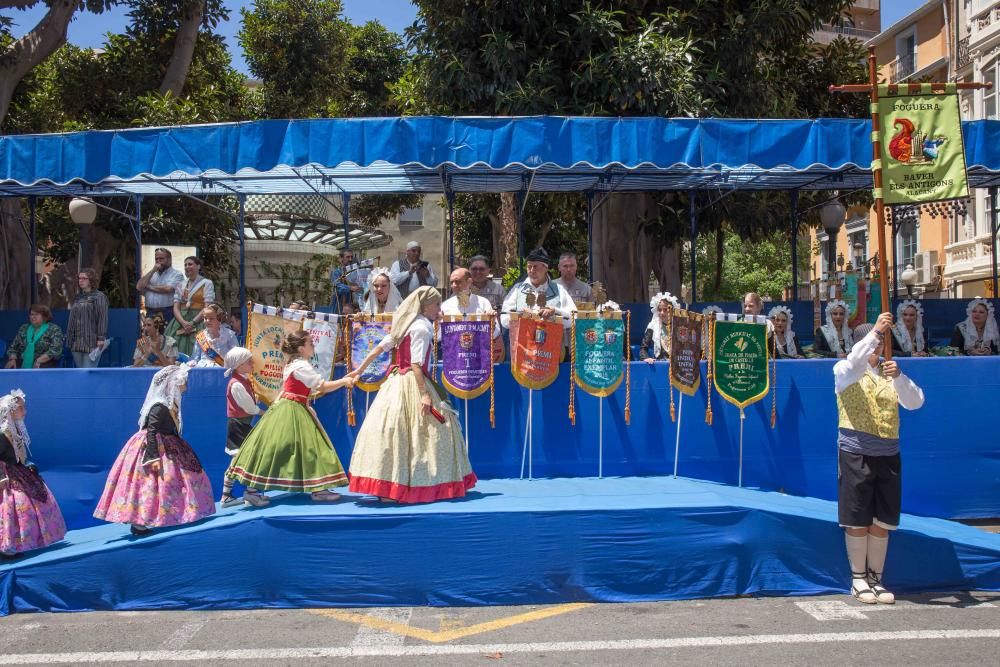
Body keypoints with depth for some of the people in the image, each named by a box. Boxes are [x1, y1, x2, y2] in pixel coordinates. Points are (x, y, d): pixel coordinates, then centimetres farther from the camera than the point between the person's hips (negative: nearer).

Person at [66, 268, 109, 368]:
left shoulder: (99, 297, -3)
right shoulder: (77, 297, 18)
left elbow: (102, 318, -10)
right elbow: (72, 319, 20)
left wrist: (101, 338, -17)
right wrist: (69, 338, 16)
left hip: (91, 342, -7)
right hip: (77, 343, 7)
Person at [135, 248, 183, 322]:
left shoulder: (177, 274, 4)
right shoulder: (151, 274, 21)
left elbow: (168, 289, -12)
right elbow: (139, 287, 6)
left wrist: (149, 287, 2)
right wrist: (152, 271, 3)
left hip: (168, 313, -4)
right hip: (150, 314, 4)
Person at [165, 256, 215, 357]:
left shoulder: (206, 283, 3)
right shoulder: (181, 285, 17)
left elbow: (207, 307, -6)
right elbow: (176, 308, 9)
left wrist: (192, 322, -16)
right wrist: (184, 322, -10)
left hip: (199, 321, -4)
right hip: (181, 322, 4)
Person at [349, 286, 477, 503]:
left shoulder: (406, 325, 15)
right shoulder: (422, 327, -11)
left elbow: (378, 348, 16)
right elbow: (416, 364, -19)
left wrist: (359, 370, 21)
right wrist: (424, 394, -23)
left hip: (397, 382, 9)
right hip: (413, 384, -9)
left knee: (392, 432, 8)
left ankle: (386, 487, 11)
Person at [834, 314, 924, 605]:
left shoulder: (890, 372, 10)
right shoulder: (843, 371, 0)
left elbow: (916, 402, -3)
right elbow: (854, 364, -25)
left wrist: (898, 376, -20)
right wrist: (876, 331, -31)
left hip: (888, 454, 4)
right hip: (856, 453, -4)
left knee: (882, 521, 7)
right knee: (858, 521, 0)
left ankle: (876, 578, 19)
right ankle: (858, 579, 13)